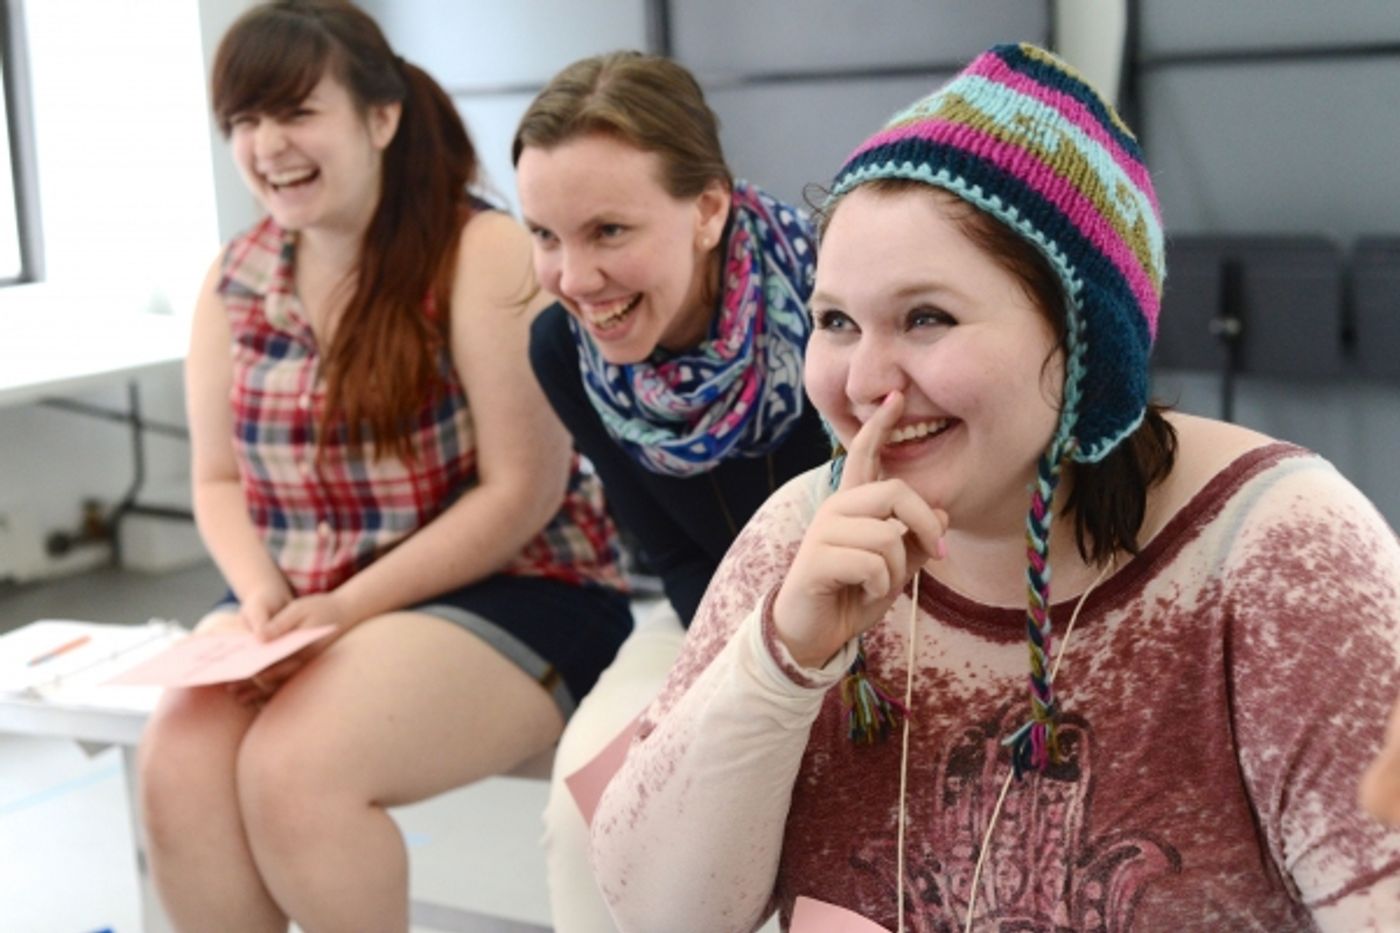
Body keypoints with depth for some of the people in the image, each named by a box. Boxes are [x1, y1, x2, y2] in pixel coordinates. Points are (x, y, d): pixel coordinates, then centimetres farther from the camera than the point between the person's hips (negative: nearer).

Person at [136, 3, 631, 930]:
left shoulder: (484, 254, -12)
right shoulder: (236, 281, 5)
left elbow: (522, 492, -15)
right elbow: (220, 479, 12)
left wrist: (349, 607, -20)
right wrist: (260, 592, -9)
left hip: (503, 598, -5)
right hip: (297, 611, 5)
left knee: (293, 771, -28)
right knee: (176, 768, -22)